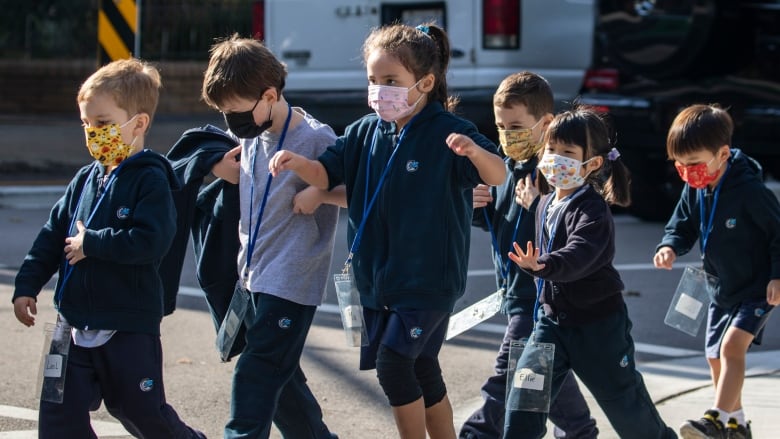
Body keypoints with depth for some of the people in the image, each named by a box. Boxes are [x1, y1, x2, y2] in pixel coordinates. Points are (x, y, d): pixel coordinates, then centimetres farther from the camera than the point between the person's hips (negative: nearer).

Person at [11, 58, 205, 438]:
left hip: (129, 325, -6)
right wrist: (27, 285, 8)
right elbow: (53, 233, 14)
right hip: (77, 322, 6)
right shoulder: (85, 180, 9)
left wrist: (92, 244, -20)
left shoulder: (150, 181, -12)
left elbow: (151, 241, -25)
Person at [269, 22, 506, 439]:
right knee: (420, 372, 15)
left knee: (394, 363, -14)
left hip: (429, 277, -6)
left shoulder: (448, 132, -14)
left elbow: (498, 175, -22)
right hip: (379, 276, 6)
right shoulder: (366, 132, 3)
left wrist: (475, 152, -45)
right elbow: (326, 173, 5)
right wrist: (299, 163, -17)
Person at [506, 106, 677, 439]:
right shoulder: (546, 205, 5)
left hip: (599, 324, -6)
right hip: (552, 318, 6)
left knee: (623, 398, 8)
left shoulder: (593, 211, -20)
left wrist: (543, 266, -54)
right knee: (525, 385, -9)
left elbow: (578, 255, -40)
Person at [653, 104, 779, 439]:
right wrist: (670, 247, -17)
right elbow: (683, 227, 5)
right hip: (723, 287, 8)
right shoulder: (694, 190, -7)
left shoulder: (749, 190, -26)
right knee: (716, 357, 14)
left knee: (732, 346, -24)